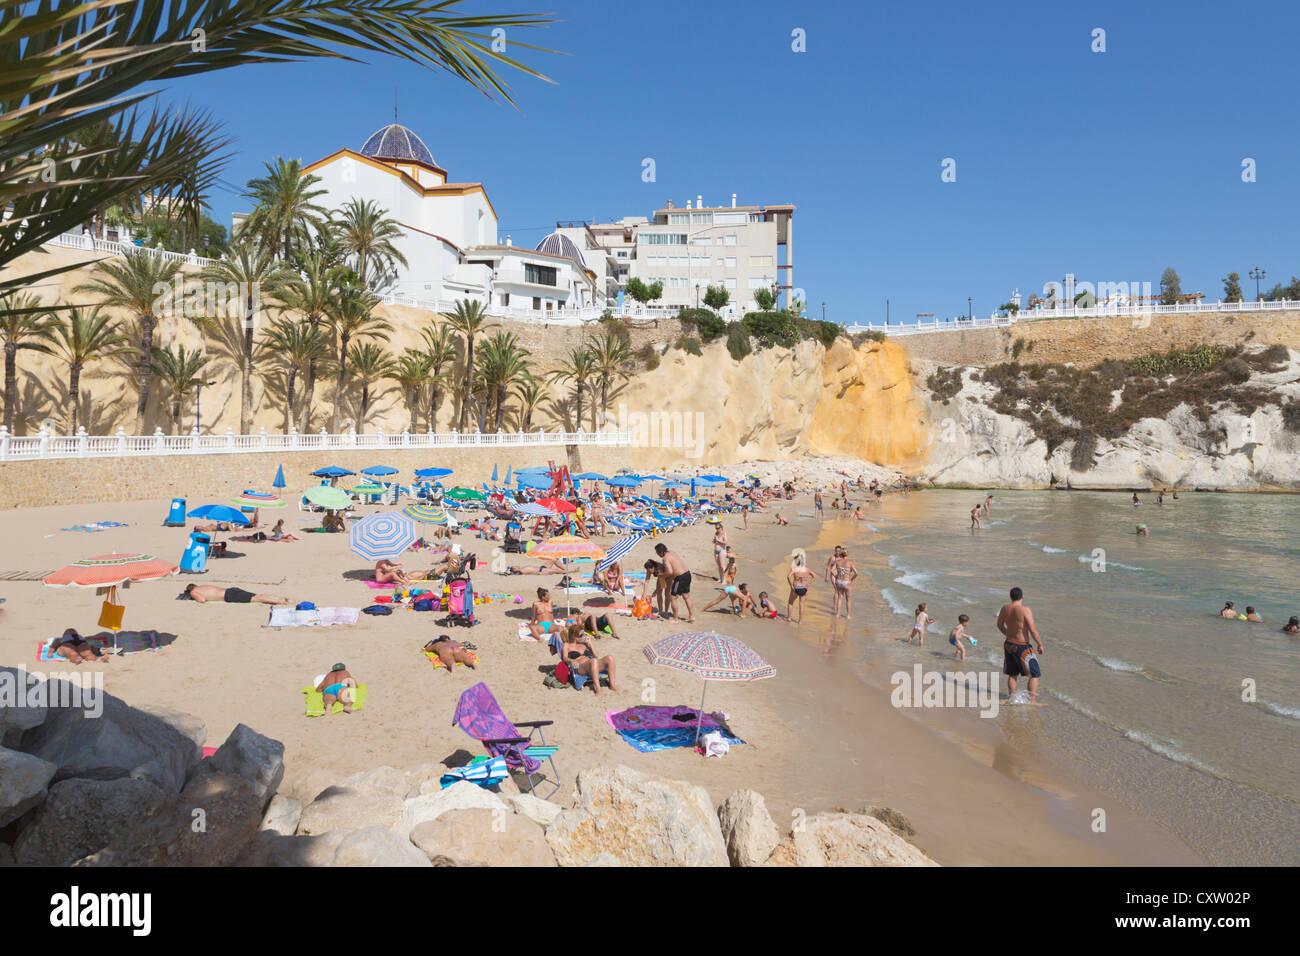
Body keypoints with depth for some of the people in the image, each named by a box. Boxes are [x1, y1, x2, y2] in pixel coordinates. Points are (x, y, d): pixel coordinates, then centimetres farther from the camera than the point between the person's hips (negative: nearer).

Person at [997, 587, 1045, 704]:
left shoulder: (1005, 608, -1)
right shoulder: (1025, 610, -20)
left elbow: (1000, 625, 14)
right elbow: (1033, 630, -21)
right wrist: (1040, 645, -8)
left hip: (1009, 645, 6)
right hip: (1022, 647, -6)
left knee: (1012, 674, 20)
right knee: (1035, 674, 7)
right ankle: (1032, 700, 3)